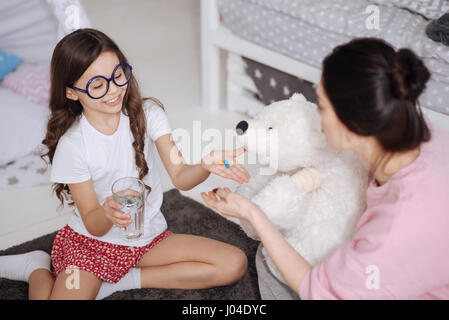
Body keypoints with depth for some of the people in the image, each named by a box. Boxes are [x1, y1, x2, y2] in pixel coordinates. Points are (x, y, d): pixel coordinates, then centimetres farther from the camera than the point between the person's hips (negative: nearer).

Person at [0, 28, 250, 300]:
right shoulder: (72, 144, -15)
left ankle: (116, 280, -5)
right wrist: (108, 213, -38)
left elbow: (180, 176, -17)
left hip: (149, 237, 4)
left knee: (235, 264, -12)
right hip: (91, 242, -3)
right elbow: (93, 226, -13)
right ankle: (38, 269, 8)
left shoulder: (146, 114, -8)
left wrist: (206, 166, -41)